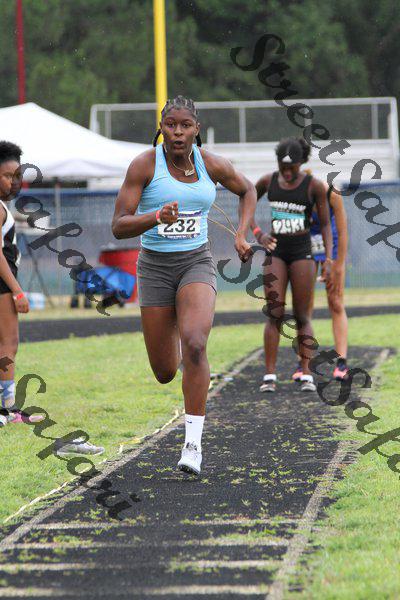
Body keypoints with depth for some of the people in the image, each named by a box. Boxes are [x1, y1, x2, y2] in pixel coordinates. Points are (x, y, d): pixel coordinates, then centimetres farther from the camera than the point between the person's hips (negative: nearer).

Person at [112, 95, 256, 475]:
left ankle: (193, 442, -22)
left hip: (197, 264, 0)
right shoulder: (143, 165, -11)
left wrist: (241, 235, 3)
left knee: (194, 344, -28)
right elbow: (119, 227, -15)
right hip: (155, 268, 0)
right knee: (165, 373, 5)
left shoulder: (212, 165, -3)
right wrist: (158, 217, -33)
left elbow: (247, 191, 18)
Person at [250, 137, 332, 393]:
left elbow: (326, 224, -2)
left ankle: (306, 374, -1)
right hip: (276, 251, 2)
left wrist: (329, 259, -10)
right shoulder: (268, 181, 1)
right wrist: (258, 233, 2)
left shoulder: (314, 186, -6)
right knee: (275, 314, -6)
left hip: (302, 252, -2)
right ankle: (270, 375, -8)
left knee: (302, 316, -2)